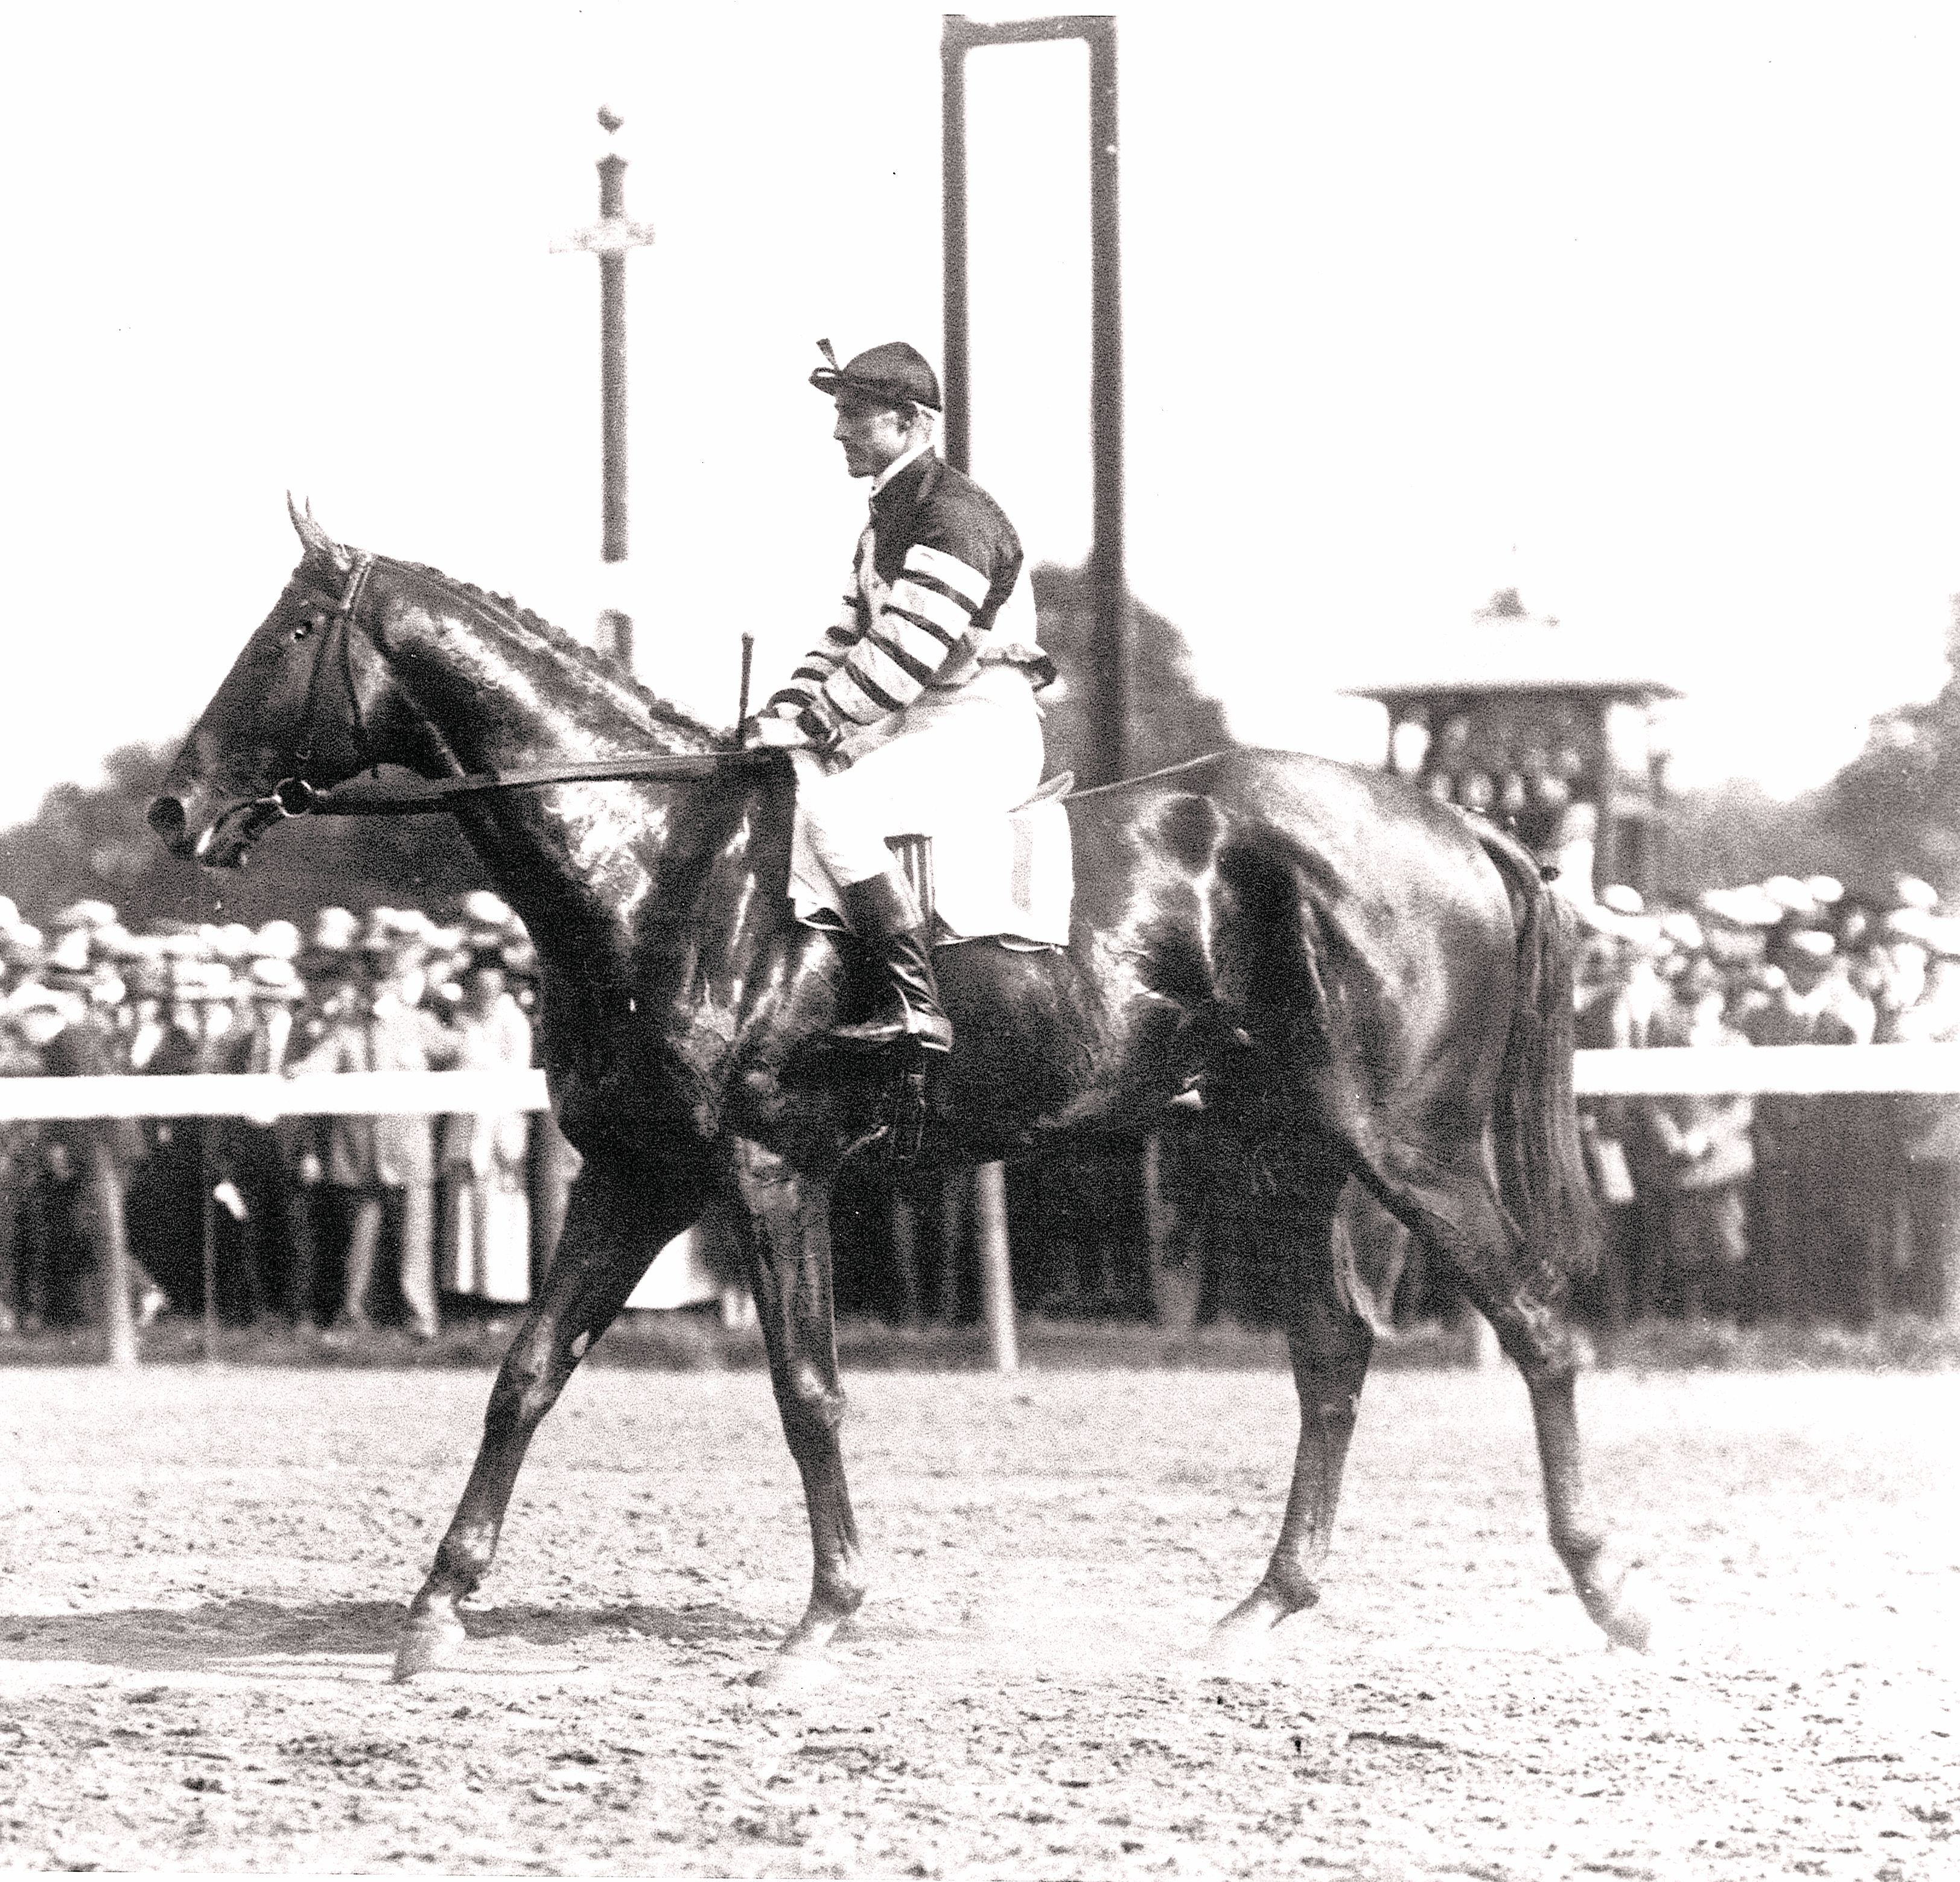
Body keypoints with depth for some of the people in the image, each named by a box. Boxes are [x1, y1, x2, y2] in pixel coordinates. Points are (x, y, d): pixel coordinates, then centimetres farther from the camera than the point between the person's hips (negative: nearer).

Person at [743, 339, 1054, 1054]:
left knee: (834, 808, -30)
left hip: (985, 731, -10)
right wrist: (783, 712, 5)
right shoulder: (888, 517, 17)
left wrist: (808, 724, -20)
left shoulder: (954, 516, -16)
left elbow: (902, 655, -24)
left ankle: (918, 1009, -29)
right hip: (920, 725, 11)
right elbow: (851, 637, 20)